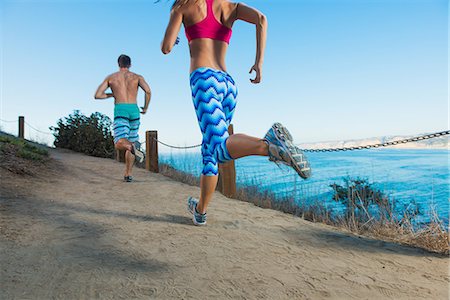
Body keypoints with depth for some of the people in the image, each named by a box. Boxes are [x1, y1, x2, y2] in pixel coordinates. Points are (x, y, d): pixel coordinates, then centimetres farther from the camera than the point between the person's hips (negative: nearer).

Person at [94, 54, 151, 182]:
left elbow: (97, 95, 10)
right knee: (130, 143, 12)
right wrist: (145, 108, 9)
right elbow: (148, 91, -5)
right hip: (134, 110, 1)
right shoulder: (137, 77, 13)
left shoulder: (110, 77, 16)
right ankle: (128, 174, 11)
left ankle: (132, 147, -48)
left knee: (119, 144, -12)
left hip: (120, 110, -1)